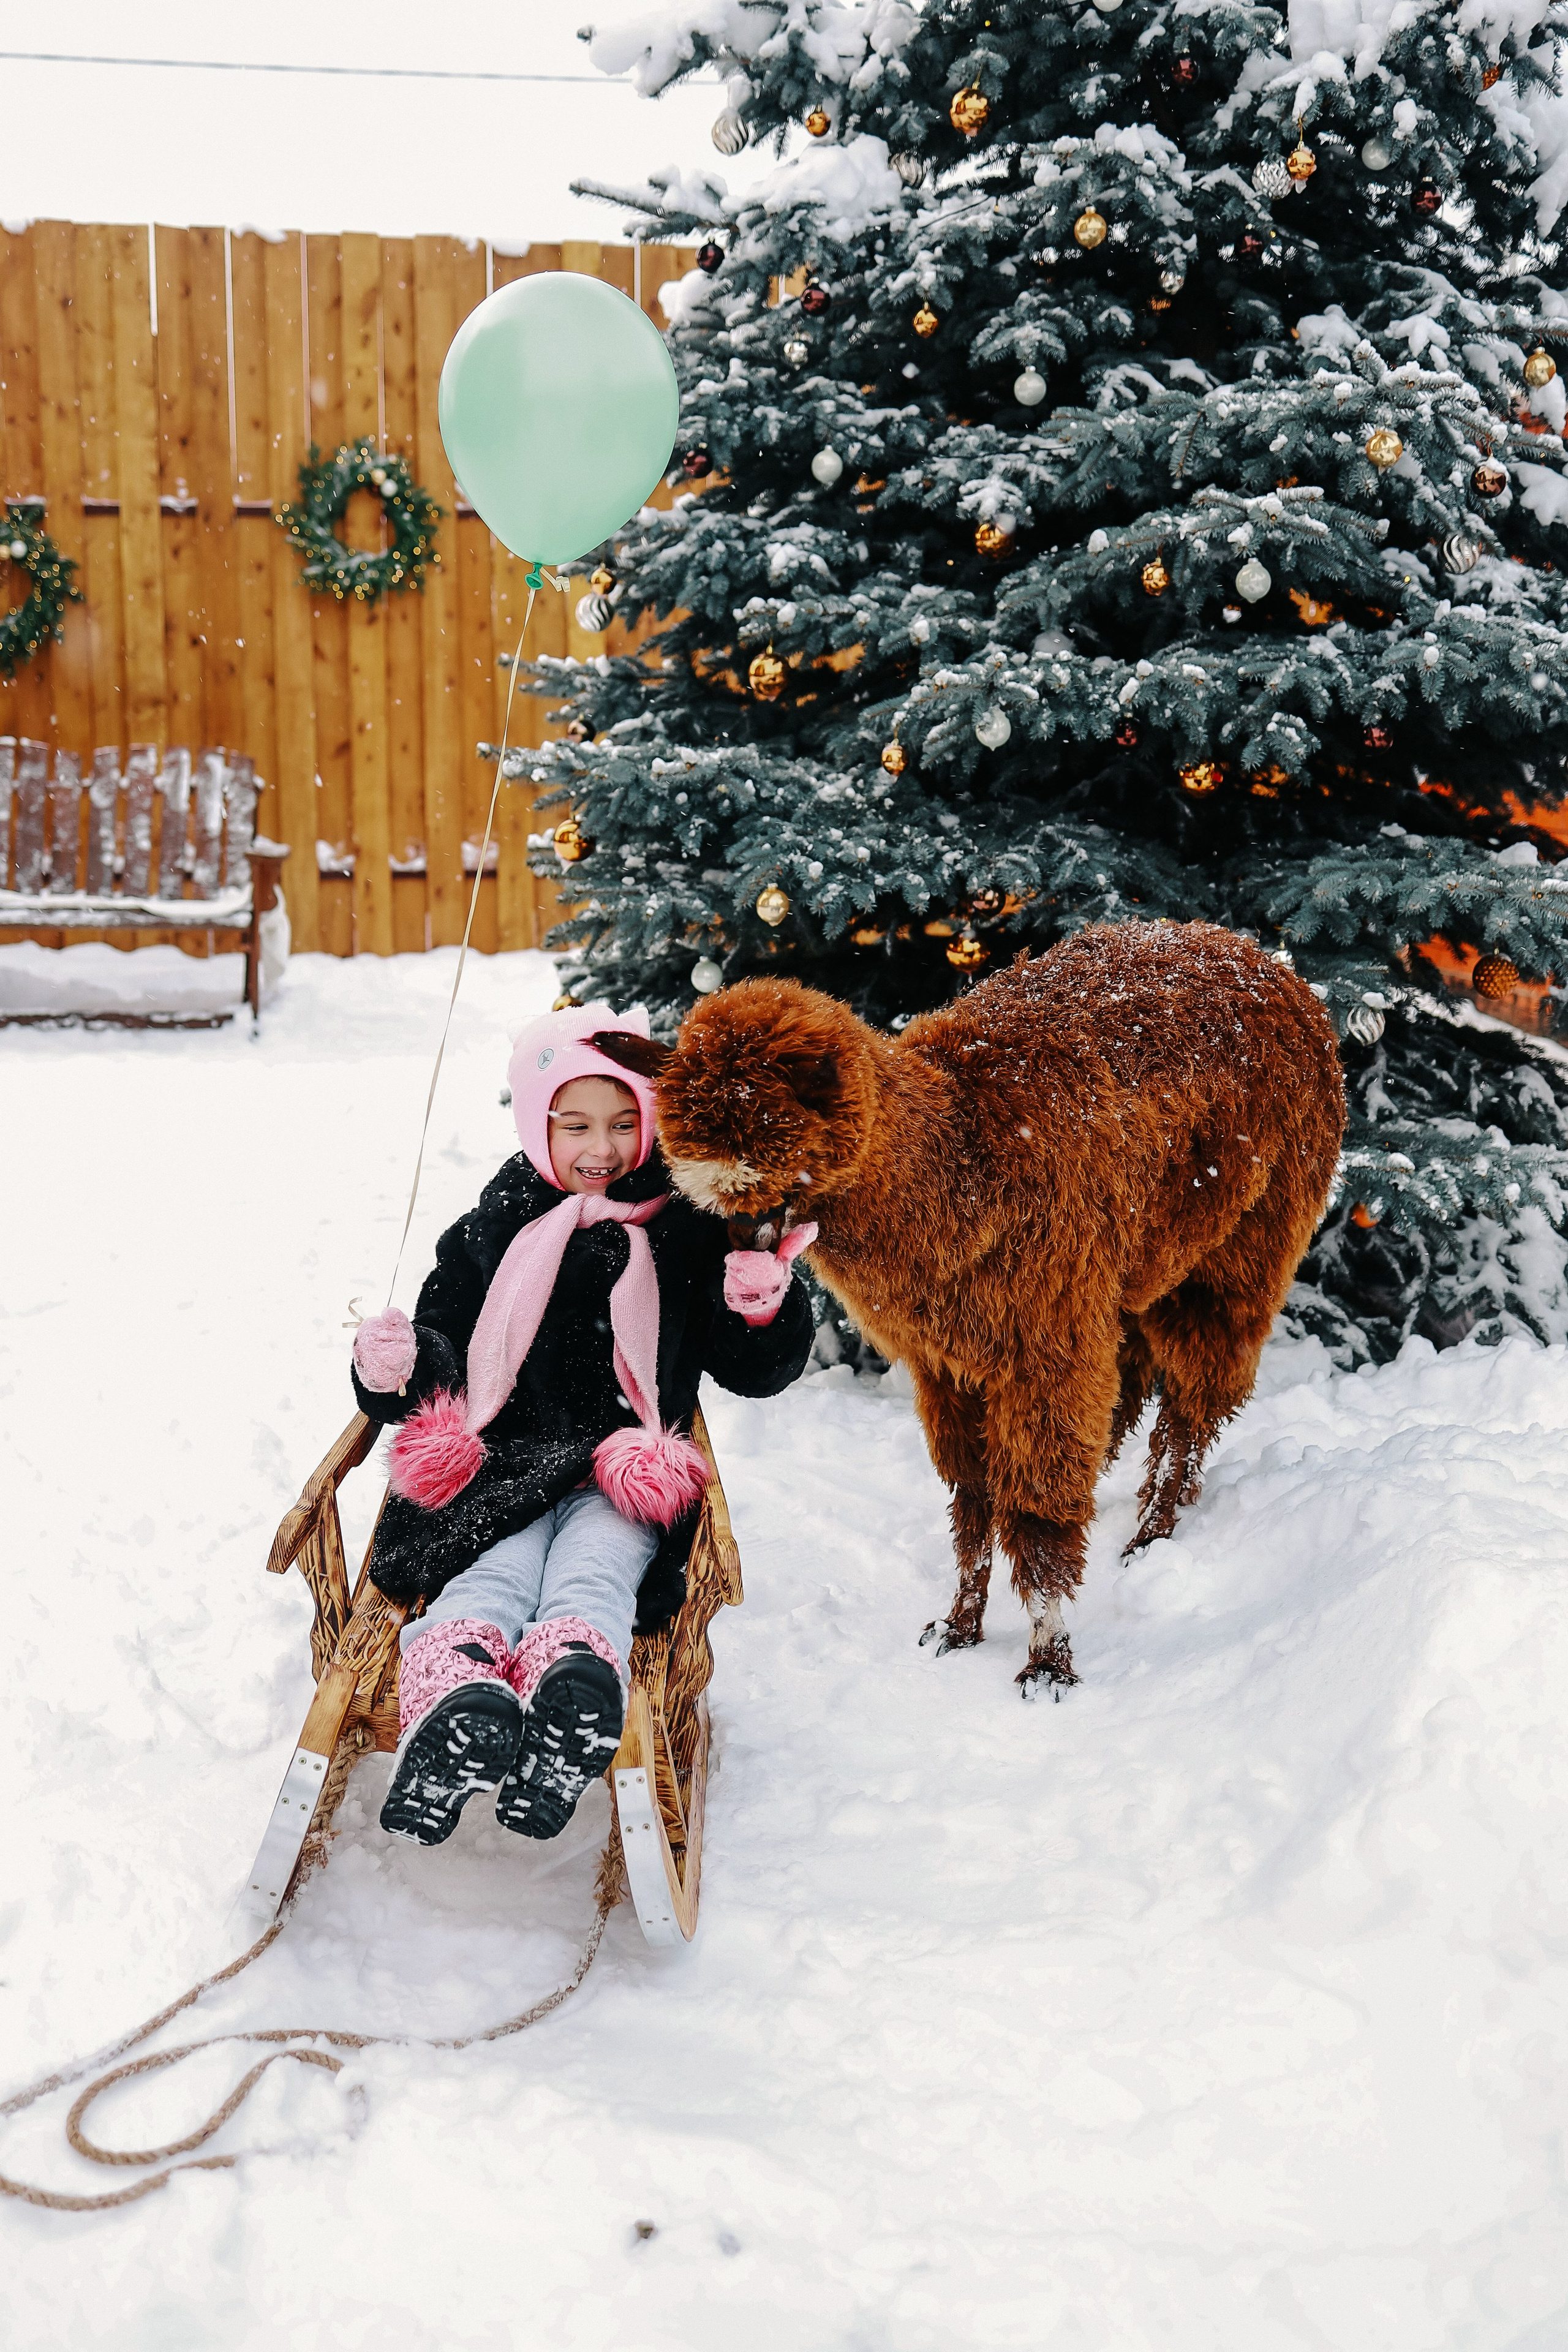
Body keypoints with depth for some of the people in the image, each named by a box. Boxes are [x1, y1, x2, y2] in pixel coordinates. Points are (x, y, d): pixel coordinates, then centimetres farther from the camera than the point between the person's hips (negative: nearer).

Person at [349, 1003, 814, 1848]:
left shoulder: (684, 1235, 14)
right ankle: (460, 1688, -62)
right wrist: (397, 1368, -6)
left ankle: (575, 1682, -64)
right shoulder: (490, 1234, 18)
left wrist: (761, 1304, -10)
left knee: (595, 1564, -33)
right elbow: (443, 1344, 20)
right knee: (495, 1565, -31)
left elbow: (756, 1372, 13)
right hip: (504, 1463, 1)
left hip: (629, 1477, 0)